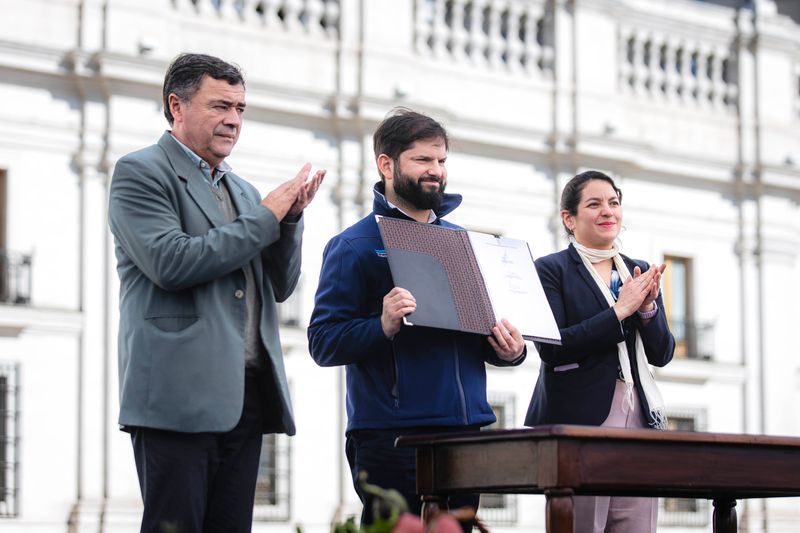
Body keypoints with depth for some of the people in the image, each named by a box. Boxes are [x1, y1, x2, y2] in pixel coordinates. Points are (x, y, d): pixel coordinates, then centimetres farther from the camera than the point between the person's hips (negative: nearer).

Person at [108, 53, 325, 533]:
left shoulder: (242, 190, 22)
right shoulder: (140, 172, 0)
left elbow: (280, 288, 20)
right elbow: (170, 263, -15)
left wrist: (291, 218, 2)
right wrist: (264, 218, -8)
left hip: (244, 397, 7)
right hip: (179, 395, -7)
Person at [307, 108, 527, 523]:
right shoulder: (354, 246, -2)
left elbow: (488, 323, 24)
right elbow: (323, 342, -9)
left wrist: (510, 350, 1)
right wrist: (383, 327, -27)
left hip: (466, 429, 6)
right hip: (392, 437, -6)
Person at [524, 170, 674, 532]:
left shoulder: (639, 273, 17)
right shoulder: (550, 269, 1)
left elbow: (662, 354, 13)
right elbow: (551, 348, -11)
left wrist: (648, 307, -5)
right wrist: (619, 312, -12)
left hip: (639, 421, 5)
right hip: (577, 421, -5)